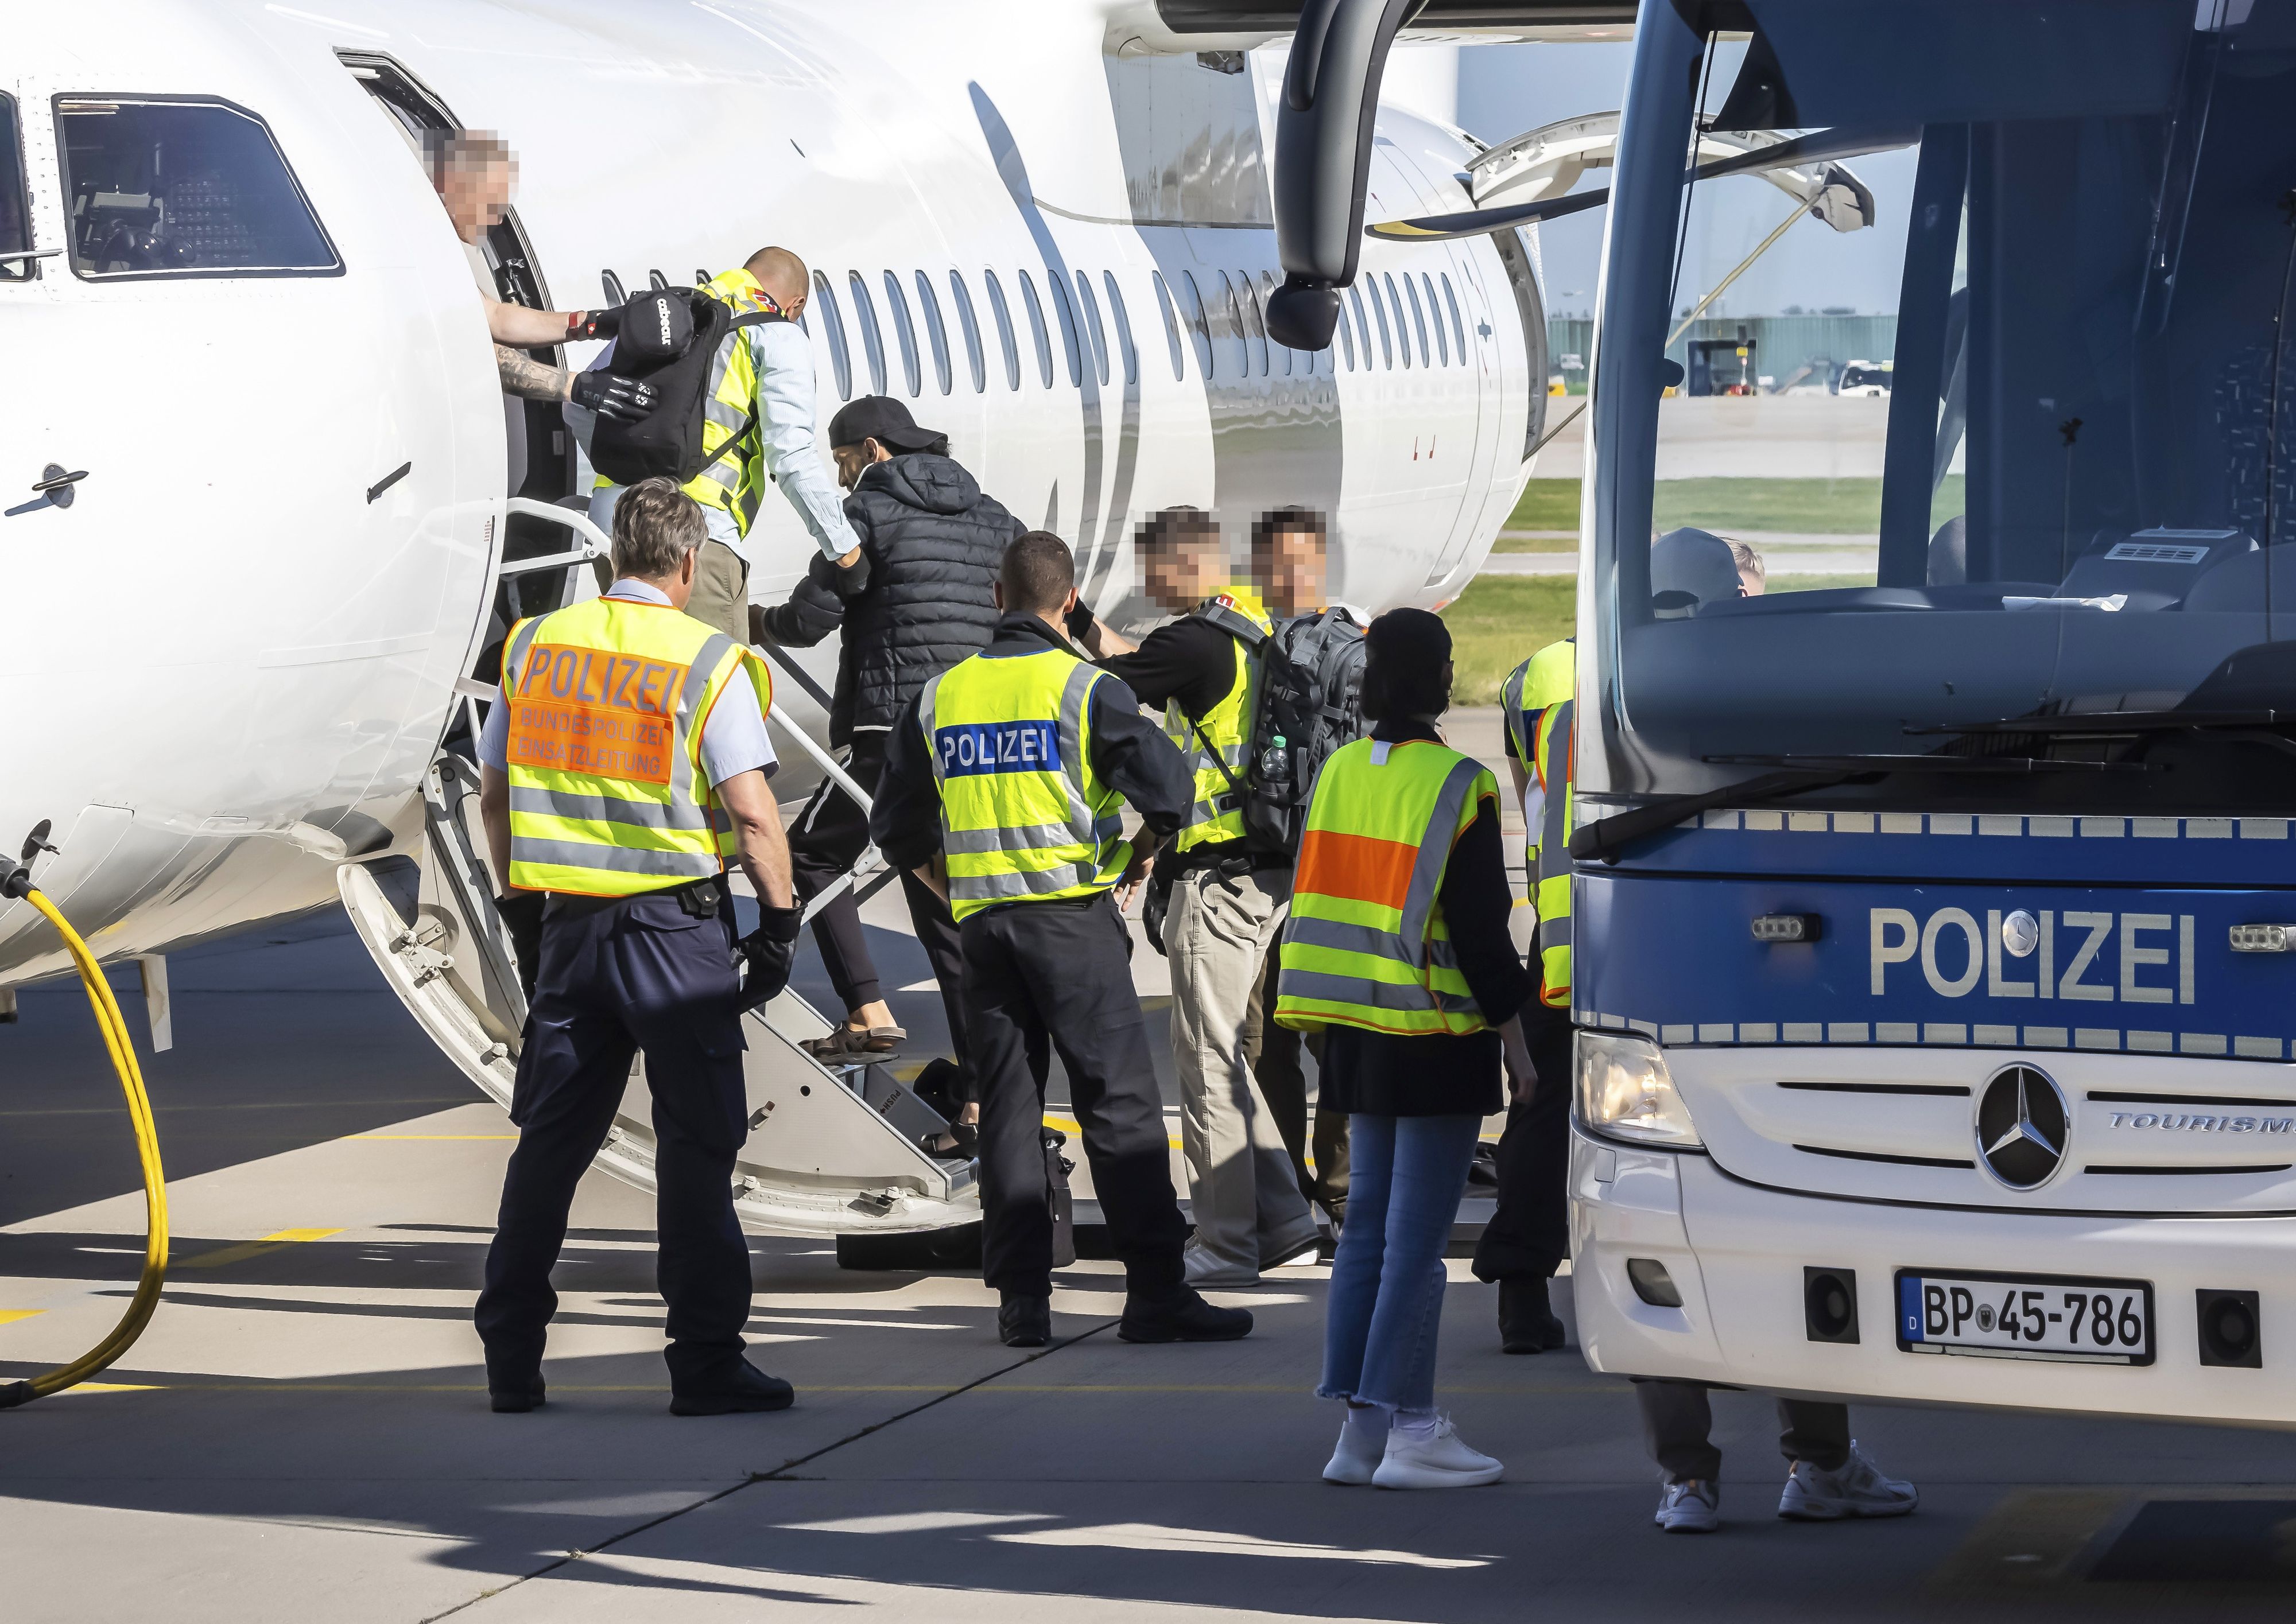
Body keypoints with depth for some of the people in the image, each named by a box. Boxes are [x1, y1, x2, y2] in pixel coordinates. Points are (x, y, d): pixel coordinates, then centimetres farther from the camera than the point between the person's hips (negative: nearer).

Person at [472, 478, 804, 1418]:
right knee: (696, 1145, 1)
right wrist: (780, 918, -4)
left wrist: (521, 896, 23)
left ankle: (510, 1358, 14)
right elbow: (752, 813, -14)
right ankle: (705, 1364, 1)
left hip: (570, 921, 5)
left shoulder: (536, 646, 6)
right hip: (677, 925, -4)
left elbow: (494, 791, 13)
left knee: (550, 1140, 12)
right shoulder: (707, 664, -9)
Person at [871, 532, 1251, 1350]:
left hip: (981, 918, 4)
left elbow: (897, 824, 15)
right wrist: (1141, 854, 5)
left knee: (1006, 1107, 8)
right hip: (1071, 914, -4)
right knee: (1120, 1102, -3)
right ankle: (1156, 1291, -7)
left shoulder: (940, 696, 10)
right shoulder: (1086, 688, -5)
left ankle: (1021, 1298, 4)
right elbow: (1166, 784, -14)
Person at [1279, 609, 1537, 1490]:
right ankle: (1409, 1432, -3)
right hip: (1437, 1038, -7)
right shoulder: (1455, 787, -13)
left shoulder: (1337, 774, 7)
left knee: (1369, 1222, 12)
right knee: (1417, 1235, -5)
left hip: (1359, 1037, 7)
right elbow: (1482, 929, -13)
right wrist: (1513, 1038, -5)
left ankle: (1359, 1429, 13)